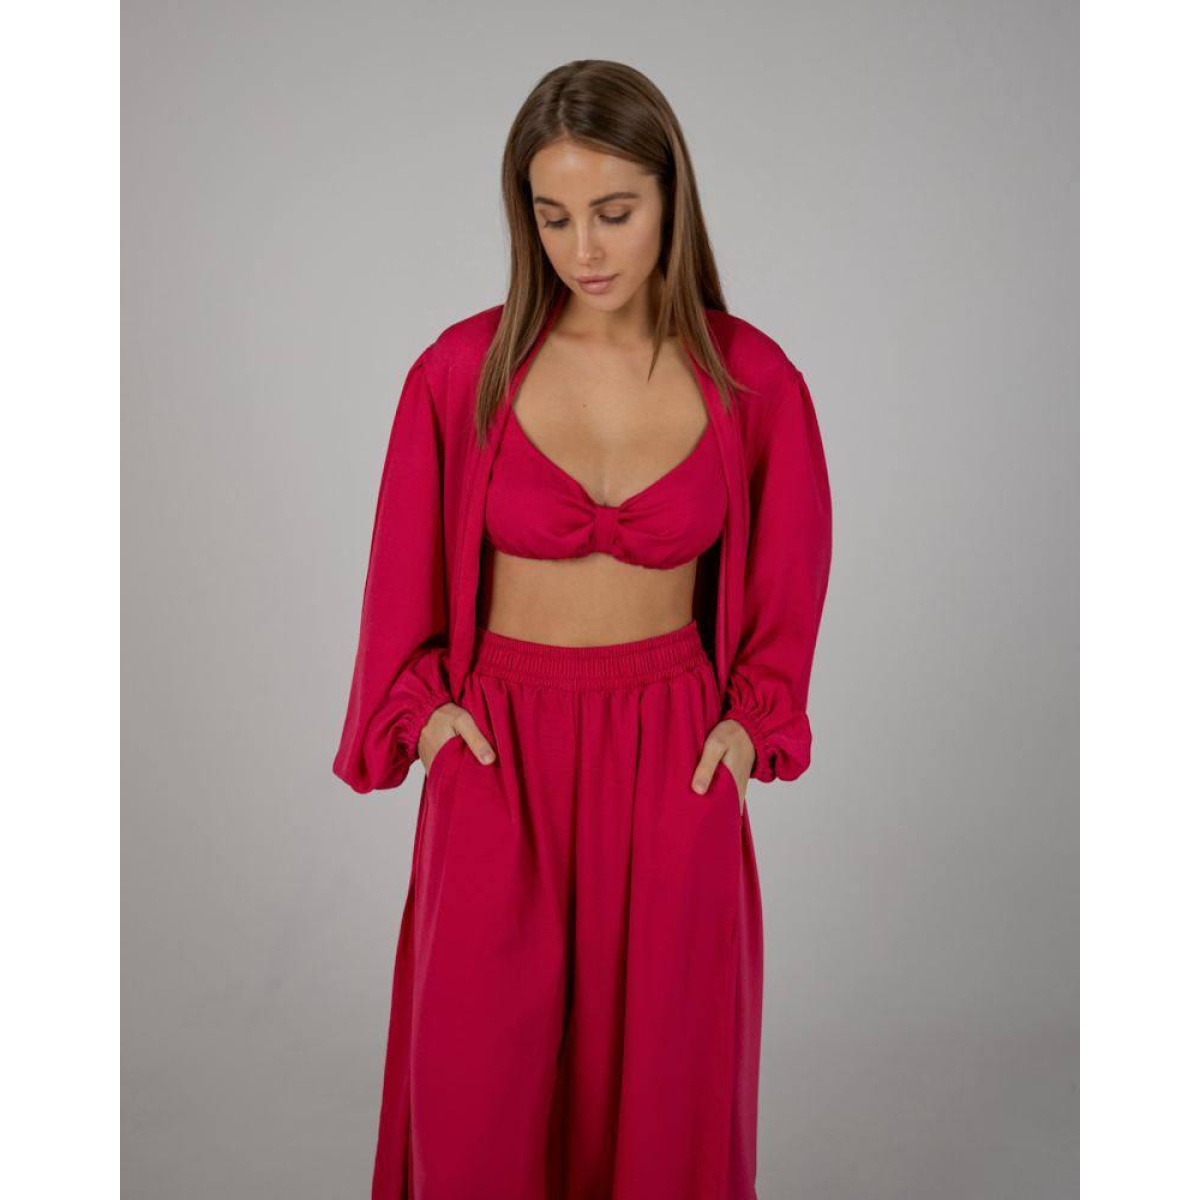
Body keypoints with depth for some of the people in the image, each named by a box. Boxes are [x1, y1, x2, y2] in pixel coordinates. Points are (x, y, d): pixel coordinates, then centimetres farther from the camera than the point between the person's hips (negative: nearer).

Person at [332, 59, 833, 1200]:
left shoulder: (750, 379, -6)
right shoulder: (463, 368, -7)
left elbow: (790, 570, 8)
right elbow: (407, 567, 5)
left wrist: (752, 718, 0)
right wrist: (424, 705, -4)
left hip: (671, 754, 1)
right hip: (498, 744, 0)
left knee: (661, 1077, 9)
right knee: (472, 1091, 2)